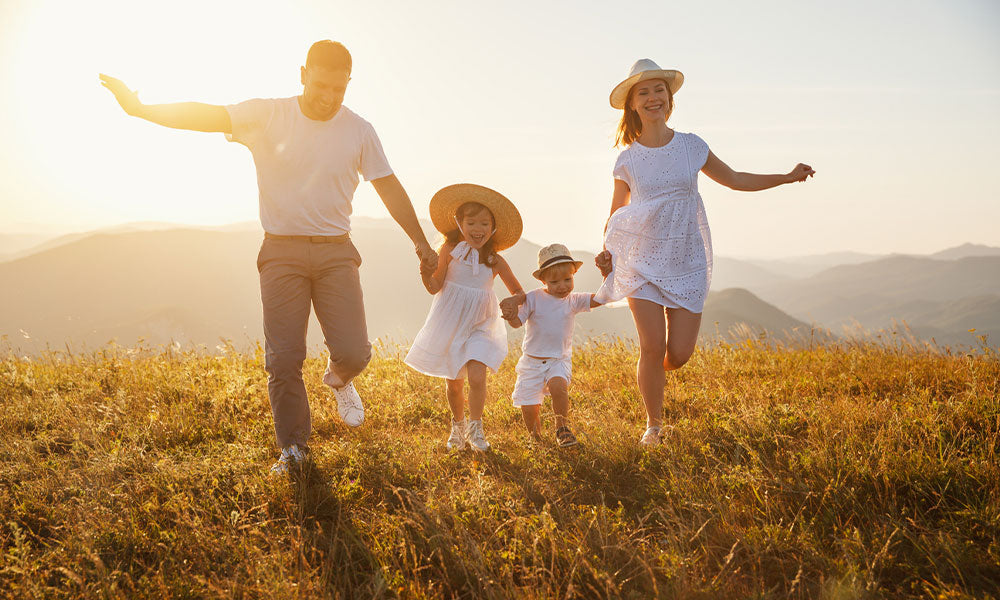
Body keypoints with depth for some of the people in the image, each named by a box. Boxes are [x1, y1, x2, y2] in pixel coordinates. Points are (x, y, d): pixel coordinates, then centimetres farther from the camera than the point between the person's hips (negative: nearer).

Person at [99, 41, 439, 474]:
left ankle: (339, 380, 29)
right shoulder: (267, 116, -2)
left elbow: (389, 188, 9)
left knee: (353, 351, -9)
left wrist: (421, 243, 11)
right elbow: (205, 116, -11)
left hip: (335, 252, 1)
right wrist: (140, 108, -24)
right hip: (282, 252, -1)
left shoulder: (359, 131, 2)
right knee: (283, 358, -2)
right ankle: (293, 448, 16)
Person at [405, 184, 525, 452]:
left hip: (479, 326, 0)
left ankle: (475, 428, 5)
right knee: (454, 383, 10)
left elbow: (518, 292, 7)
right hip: (450, 325, 0)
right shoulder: (449, 251, -8)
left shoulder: (495, 261, -4)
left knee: (477, 377, -17)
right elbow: (435, 287, -11)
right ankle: (457, 426, 36)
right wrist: (426, 271, -31)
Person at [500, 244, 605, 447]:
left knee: (558, 387, -32)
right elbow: (517, 322, -12)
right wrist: (510, 314, -35)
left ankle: (562, 428, -11)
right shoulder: (534, 298, -6)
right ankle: (536, 437, 29)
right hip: (532, 361, 0)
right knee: (529, 408, -1)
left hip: (559, 360, 0)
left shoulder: (573, 301, 0)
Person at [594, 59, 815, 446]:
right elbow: (616, 214, 11)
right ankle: (653, 423, 12)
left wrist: (786, 178, 9)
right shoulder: (628, 160, 1)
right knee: (652, 347, -11)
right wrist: (607, 251, -6)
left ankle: (652, 373, 32)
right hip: (642, 260, -1)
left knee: (679, 354, -5)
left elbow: (734, 179, 15)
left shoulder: (691, 146, 3)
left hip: (687, 261, 1)